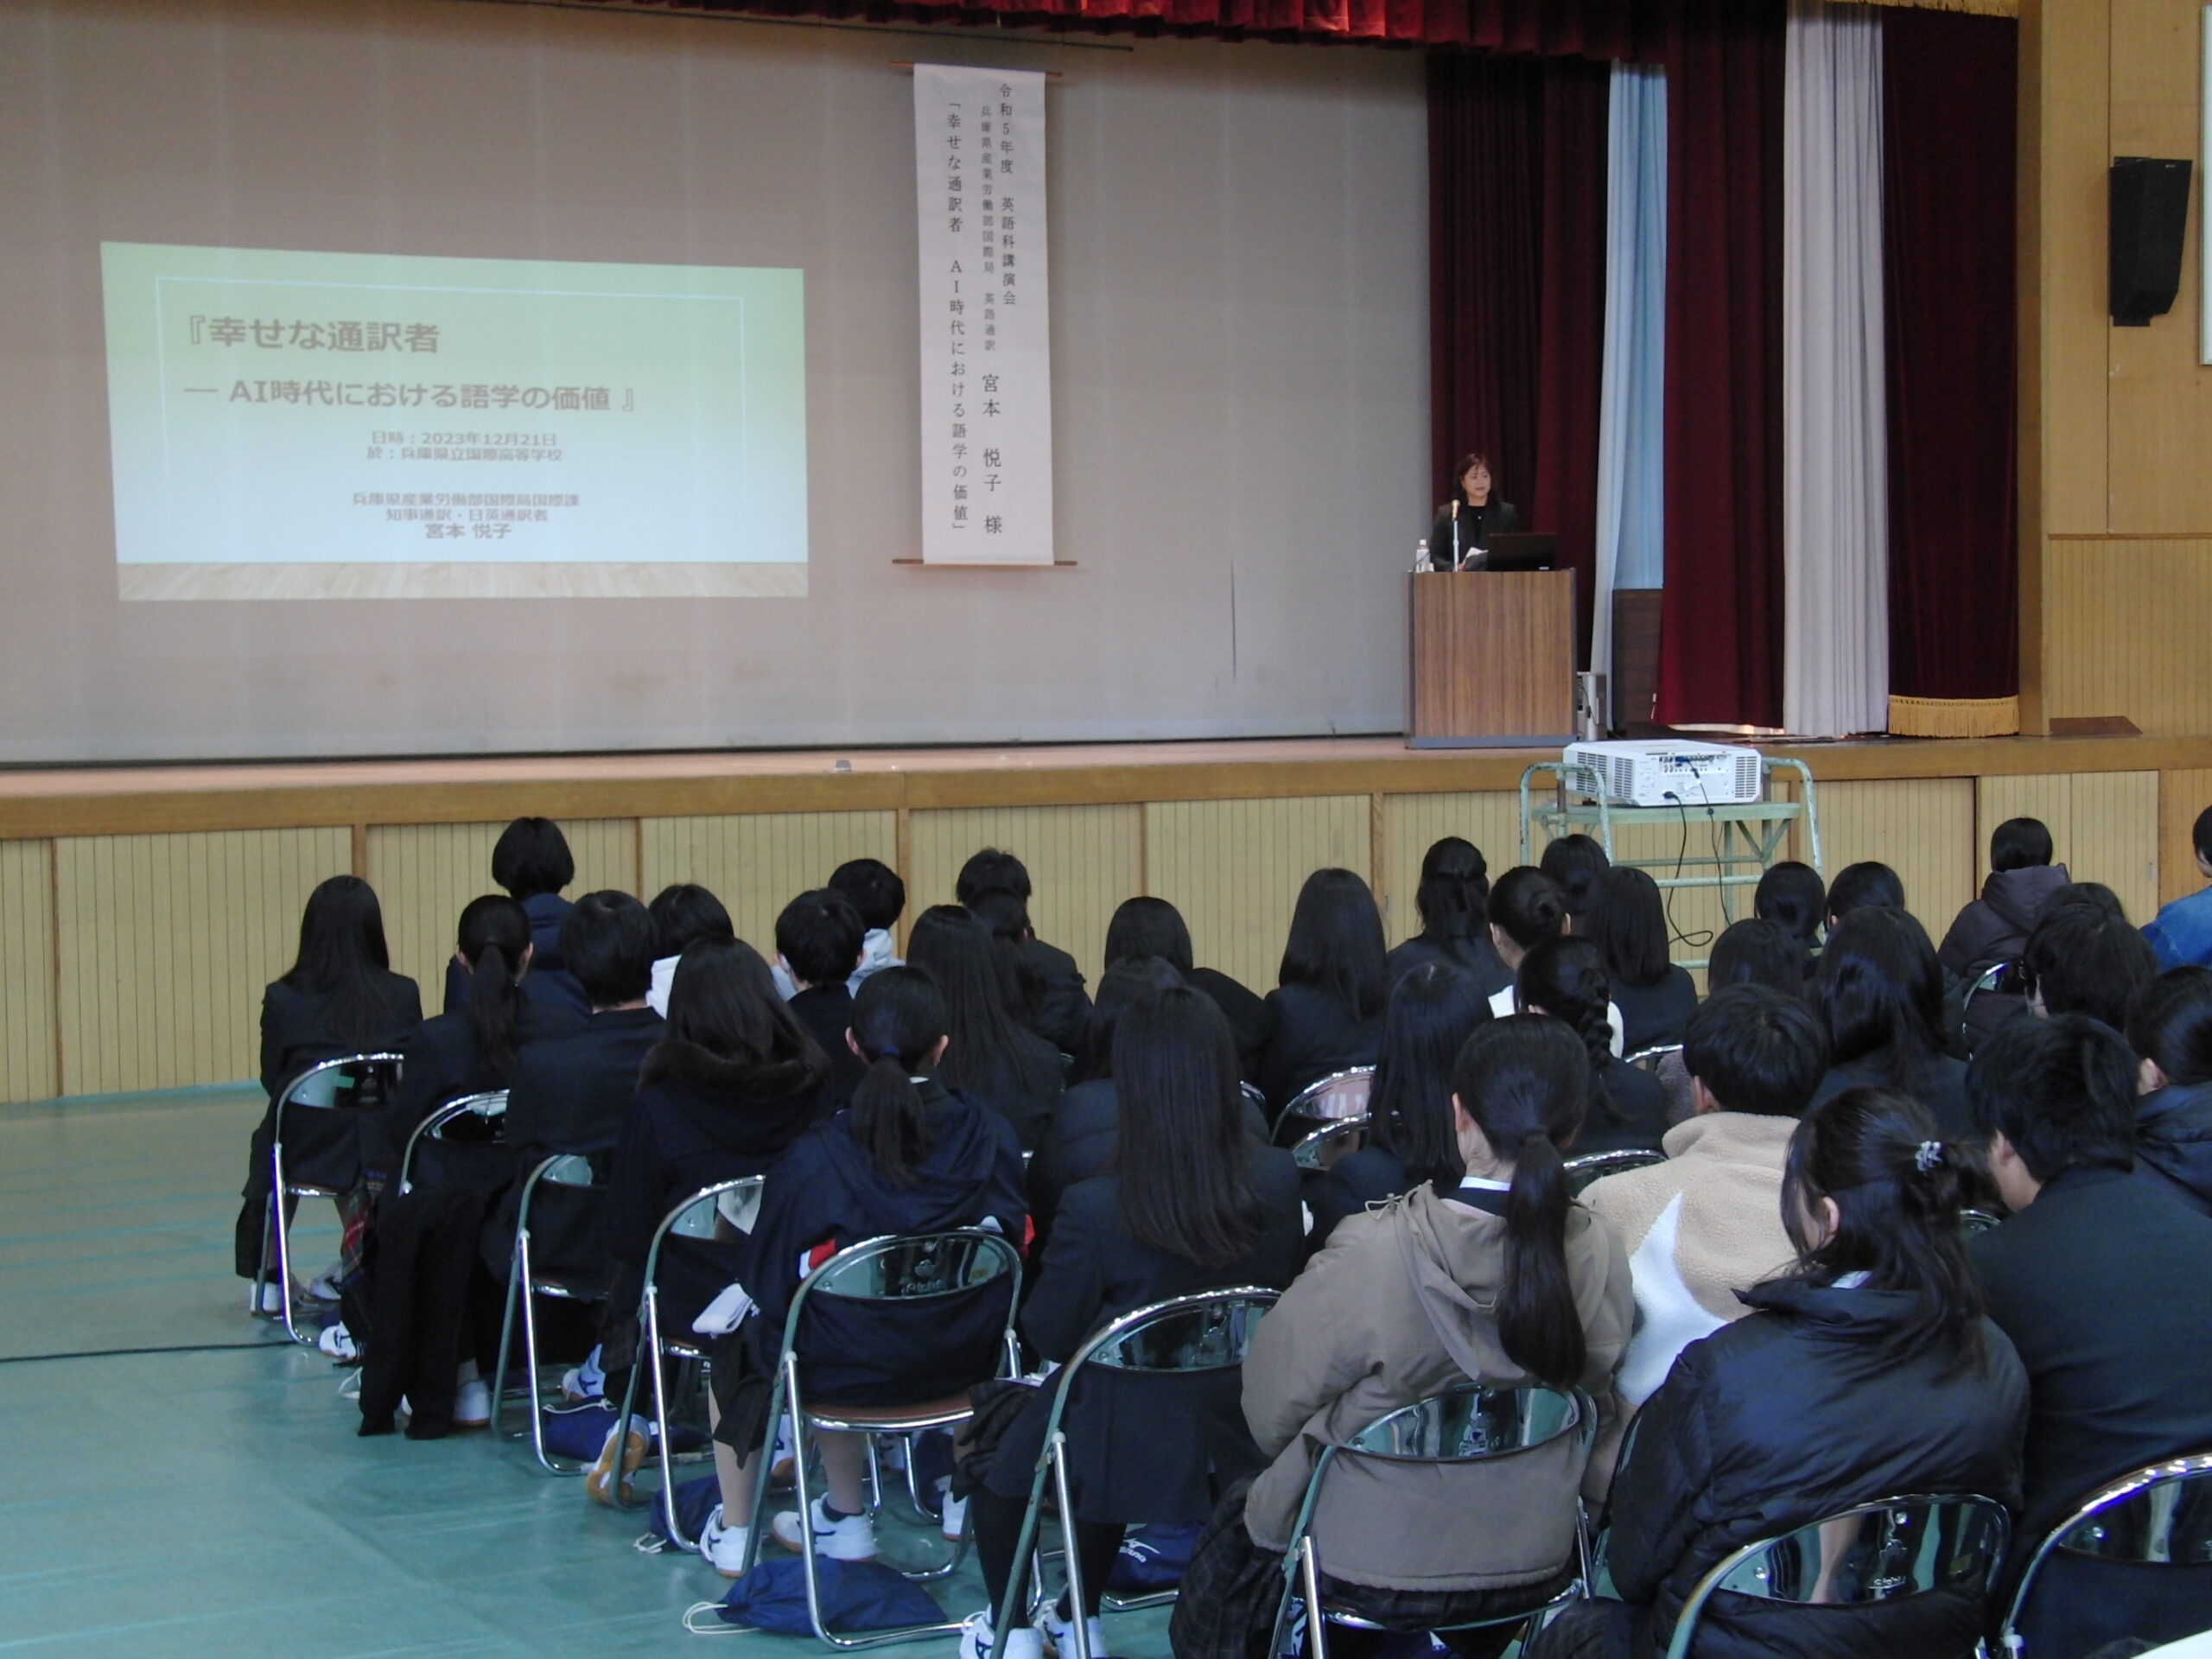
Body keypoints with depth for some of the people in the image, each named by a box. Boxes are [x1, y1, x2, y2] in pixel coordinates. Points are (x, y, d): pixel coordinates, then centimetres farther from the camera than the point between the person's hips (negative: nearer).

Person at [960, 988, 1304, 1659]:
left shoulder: (1096, 1208, -27)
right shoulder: (1278, 1182, -16)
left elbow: (1048, 1338, -13)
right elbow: (1283, 1290, 2)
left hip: (1130, 1451, -4)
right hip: (1239, 1447, 4)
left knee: (995, 1443, 27)